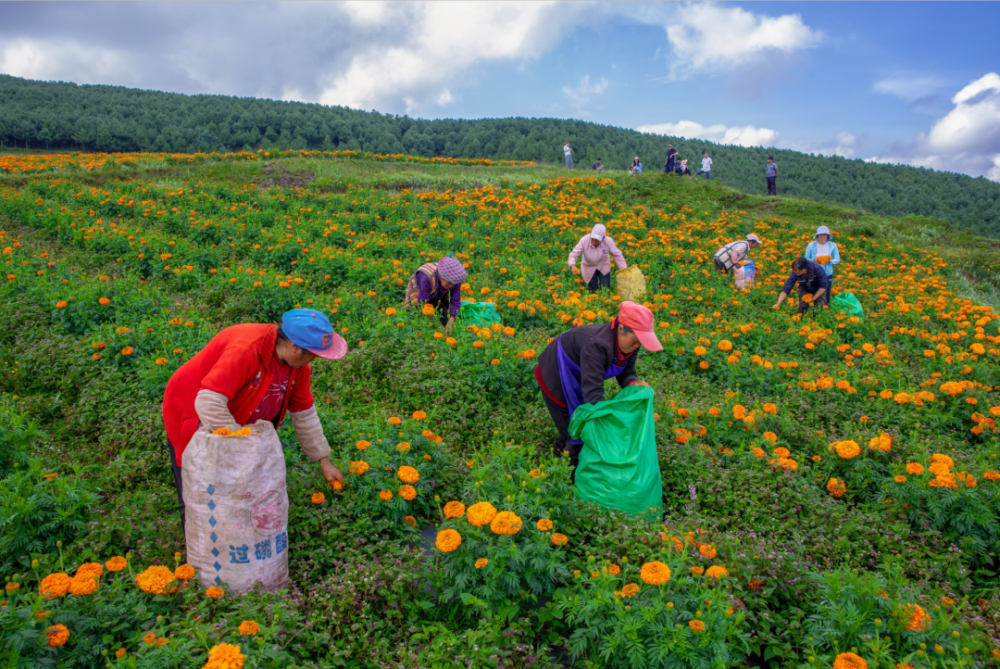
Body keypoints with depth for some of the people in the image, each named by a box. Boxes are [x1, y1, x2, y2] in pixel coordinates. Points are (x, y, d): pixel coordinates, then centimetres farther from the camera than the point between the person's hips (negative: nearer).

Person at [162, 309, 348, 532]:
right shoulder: (246, 350, -36)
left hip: (237, 421, 7)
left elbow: (304, 414, -1)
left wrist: (324, 463, 2)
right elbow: (208, 404, -40)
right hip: (192, 415, -7)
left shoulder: (297, 365, -11)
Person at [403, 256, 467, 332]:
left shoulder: (455, 279, -28)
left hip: (439, 298, 4)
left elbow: (455, 303, -21)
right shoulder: (427, 279, -42)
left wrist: (450, 324, -30)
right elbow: (423, 304, -35)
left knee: (443, 323, -8)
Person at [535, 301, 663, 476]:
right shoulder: (598, 345, -43)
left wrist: (633, 383, -29)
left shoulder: (627, 343, -17)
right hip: (555, 376, -8)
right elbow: (592, 393, -45)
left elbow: (626, 372, -6)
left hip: (576, 376, 8)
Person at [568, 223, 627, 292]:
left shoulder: (608, 241, -28)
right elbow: (573, 254, -29)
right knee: (593, 291, 6)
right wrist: (572, 265, -50)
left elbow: (617, 255, -15)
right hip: (589, 267, -1)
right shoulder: (584, 241, -31)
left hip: (603, 266, 1)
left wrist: (624, 270, -16)